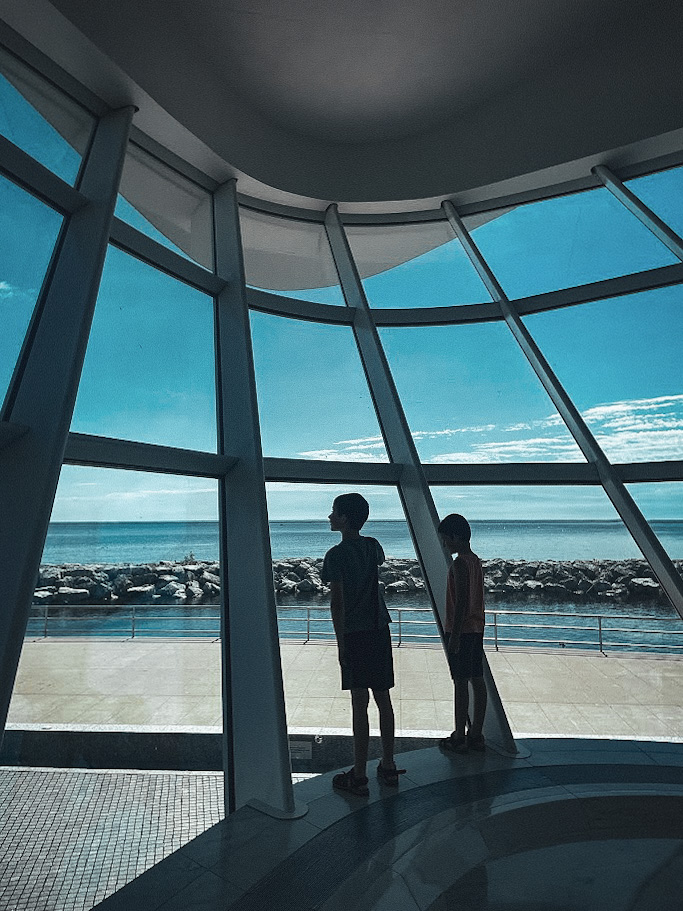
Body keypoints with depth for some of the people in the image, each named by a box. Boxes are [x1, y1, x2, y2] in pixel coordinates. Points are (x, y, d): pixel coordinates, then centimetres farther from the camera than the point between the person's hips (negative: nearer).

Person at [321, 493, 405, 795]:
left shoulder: (336, 555, -15)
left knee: (360, 703, 2)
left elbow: (337, 602, -16)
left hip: (354, 634, -6)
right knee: (383, 698, 15)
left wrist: (341, 643, -9)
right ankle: (388, 766, 28)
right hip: (380, 629, 6)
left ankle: (359, 776, 15)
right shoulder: (373, 546, 4)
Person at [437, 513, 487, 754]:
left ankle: (459, 738, 10)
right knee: (477, 681, 12)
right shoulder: (475, 561, 10)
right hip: (477, 629, 9)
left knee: (461, 682, 0)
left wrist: (454, 636, -18)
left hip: (461, 630, -9)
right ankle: (476, 735, 23)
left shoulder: (459, 563, -18)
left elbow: (461, 602, -21)